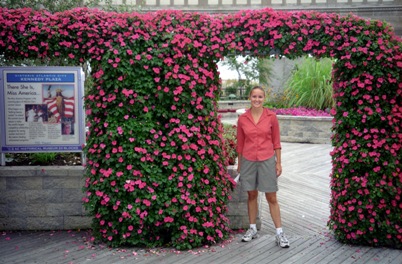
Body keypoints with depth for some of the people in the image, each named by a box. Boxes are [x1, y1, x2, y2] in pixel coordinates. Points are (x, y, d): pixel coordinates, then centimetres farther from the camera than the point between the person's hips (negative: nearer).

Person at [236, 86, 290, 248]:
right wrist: (239, 164, 10)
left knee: (271, 198, 3)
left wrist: (278, 163, -1)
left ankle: (279, 233, 12)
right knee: (251, 195, 12)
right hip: (248, 160, 2)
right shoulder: (242, 118, -1)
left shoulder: (271, 116, -4)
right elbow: (240, 143, 7)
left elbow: (276, 141, 1)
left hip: (267, 160, -1)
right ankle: (252, 229, 26)